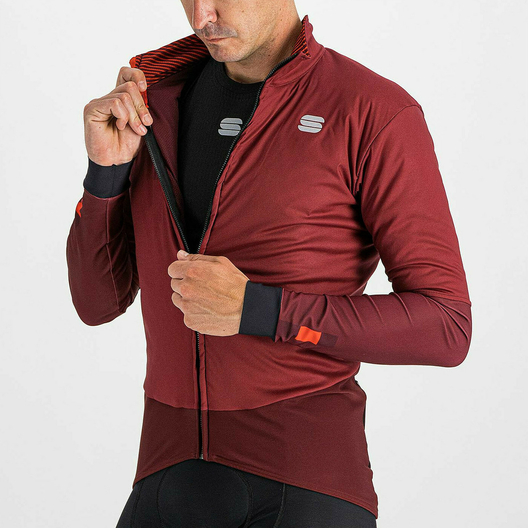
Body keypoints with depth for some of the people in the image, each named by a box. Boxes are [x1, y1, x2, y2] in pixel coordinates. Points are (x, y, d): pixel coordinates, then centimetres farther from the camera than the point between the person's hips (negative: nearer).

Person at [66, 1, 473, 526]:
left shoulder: (379, 114, -7)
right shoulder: (162, 100, 10)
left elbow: (446, 329, -9)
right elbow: (98, 303, 11)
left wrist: (254, 310, -16)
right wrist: (106, 167, -6)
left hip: (305, 484, -4)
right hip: (173, 476, 5)